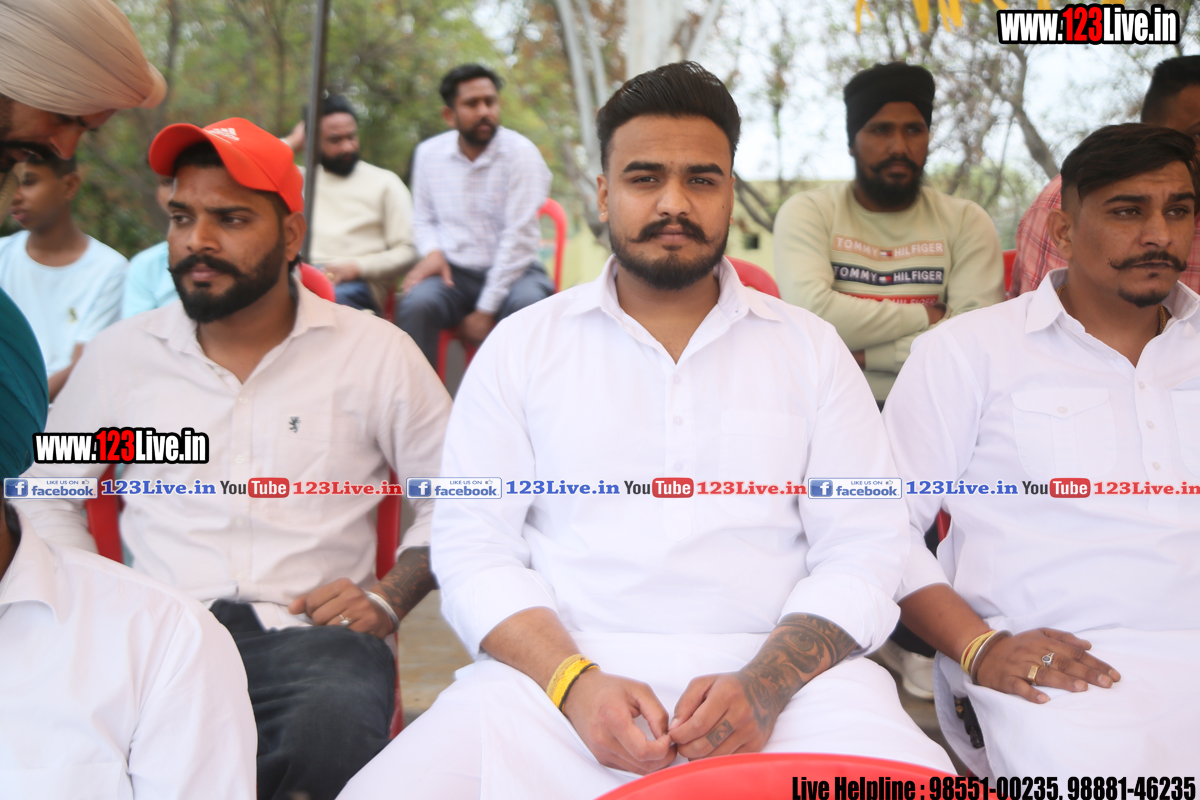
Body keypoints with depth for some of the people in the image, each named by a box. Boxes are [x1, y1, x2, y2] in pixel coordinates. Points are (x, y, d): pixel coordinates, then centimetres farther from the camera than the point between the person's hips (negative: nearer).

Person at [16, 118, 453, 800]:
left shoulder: (377, 352, 7)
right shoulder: (122, 354, 14)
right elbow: (42, 491, 24)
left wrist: (389, 599, -2)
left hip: (311, 634, -1)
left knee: (335, 725, -36)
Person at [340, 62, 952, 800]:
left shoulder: (810, 346, 12)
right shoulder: (523, 344, 11)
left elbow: (863, 550, 5)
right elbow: (475, 546, 4)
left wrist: (764, 684, -13)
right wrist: (574, 680, -13)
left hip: (781, 672, 0)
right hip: (560, 670, 0)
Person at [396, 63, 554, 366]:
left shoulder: (521, 153, -8)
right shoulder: (428, 153, 5)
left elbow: (519, 237, -13)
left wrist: (485, 310, -16)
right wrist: (432, 251, -5)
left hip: (512, 270, -2)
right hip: (453, 272, 3)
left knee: (529, 303, -36)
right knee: (415, 304, -30)